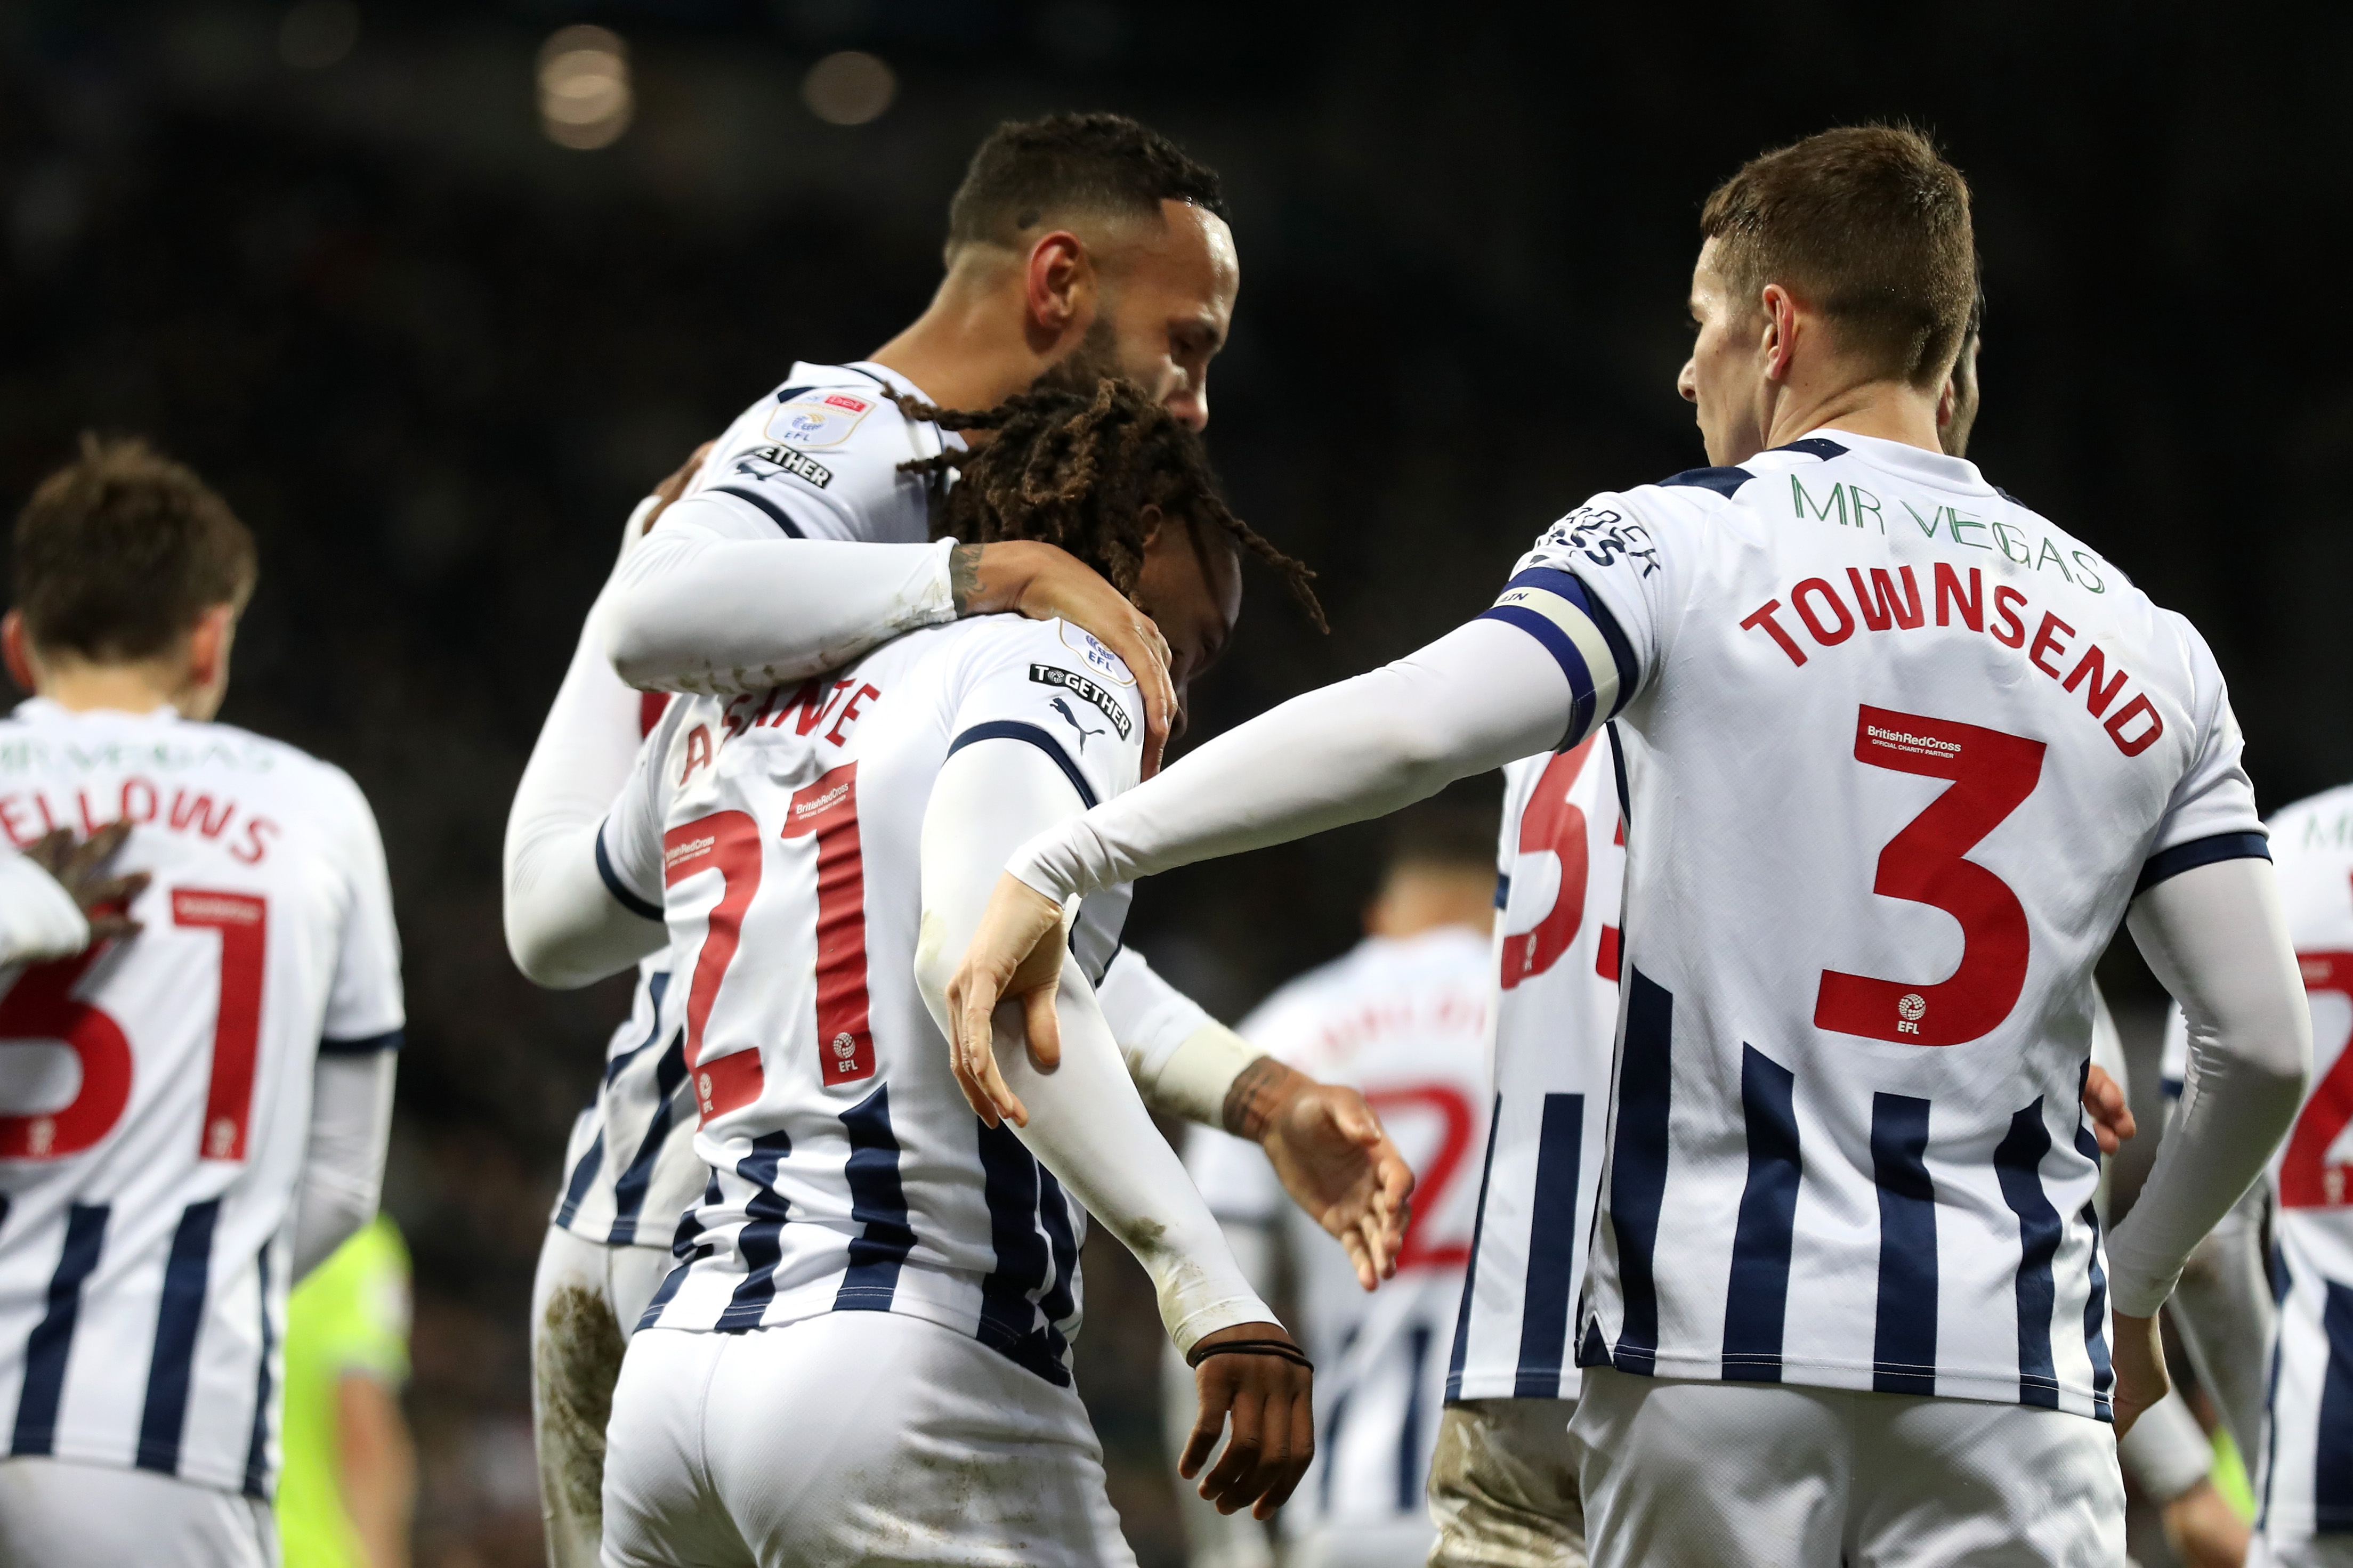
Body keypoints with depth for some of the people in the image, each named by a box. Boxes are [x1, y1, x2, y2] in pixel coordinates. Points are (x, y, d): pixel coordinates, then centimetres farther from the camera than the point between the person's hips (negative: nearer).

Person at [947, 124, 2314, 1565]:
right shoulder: (2149, 648, 11)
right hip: (2015, 1370, 2)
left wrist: (1059, 867, -16)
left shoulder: (1683, 544, 0)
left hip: (1716, 1341, -2)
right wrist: (2137, 1290, 27)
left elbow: (1407, 728, -17)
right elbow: (2268, 1045, 9)